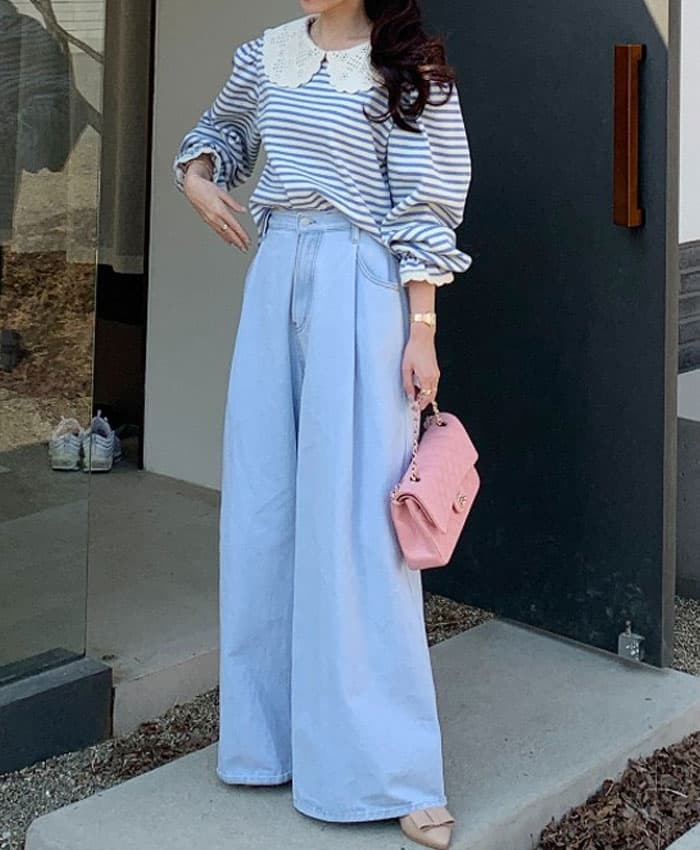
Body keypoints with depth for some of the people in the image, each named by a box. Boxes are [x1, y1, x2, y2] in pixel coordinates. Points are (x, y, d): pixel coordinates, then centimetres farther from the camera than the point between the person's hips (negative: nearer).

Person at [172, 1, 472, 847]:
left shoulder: (410, 71, -3)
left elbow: (425, 213, -6)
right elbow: (220, 126, 32)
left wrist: (421, 332, -11)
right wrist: (197, 176, 11)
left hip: (360, 289, -6)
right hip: (275, 278, 6)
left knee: (354, 513, -9)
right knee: (261, 507, 6)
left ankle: (387, 767, -4)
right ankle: (272, 731, 19)